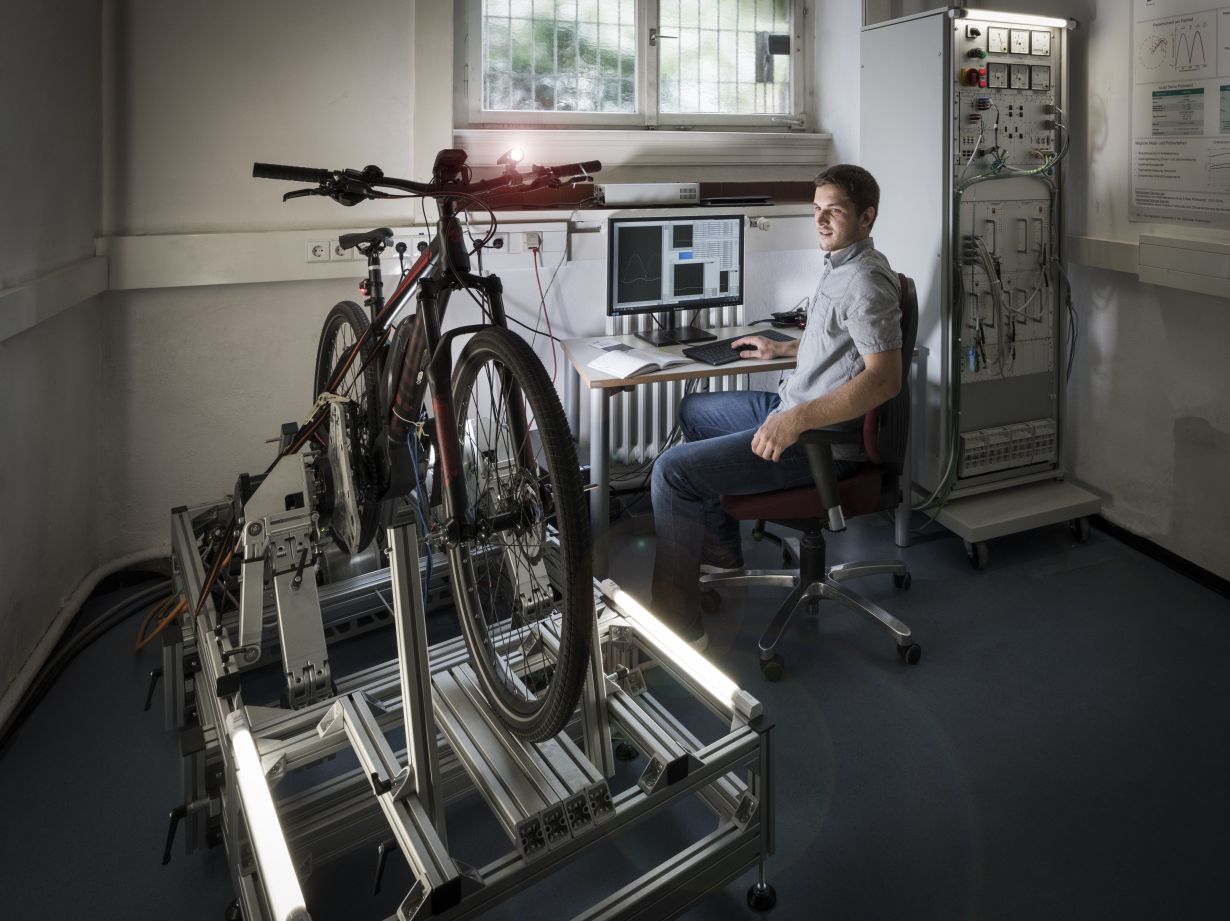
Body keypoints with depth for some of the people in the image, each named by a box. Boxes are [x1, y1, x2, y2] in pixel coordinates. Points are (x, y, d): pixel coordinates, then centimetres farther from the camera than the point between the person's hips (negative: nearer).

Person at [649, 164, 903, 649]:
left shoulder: (866, 281, -20)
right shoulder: (842, 266, 13)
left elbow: (884, 377, -30)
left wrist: (797, 421, -34)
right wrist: (782, 349, 28)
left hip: (826, 439, -11)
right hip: (792, 406, 11)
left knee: (673, 470, -18)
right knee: (694, 410, 26)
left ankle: (678, 623, -9)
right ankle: (720, 547, 33)